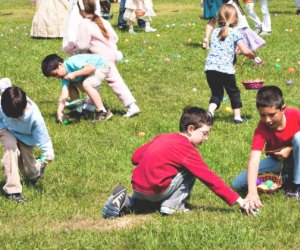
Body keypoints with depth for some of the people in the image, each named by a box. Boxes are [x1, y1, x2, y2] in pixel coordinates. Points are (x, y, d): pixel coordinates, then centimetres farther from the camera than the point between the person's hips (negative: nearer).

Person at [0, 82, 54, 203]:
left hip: (26, 137, 0)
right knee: (10, 146, -33)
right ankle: (12, 189, -28)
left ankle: (37, 168, 47)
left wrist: (48, 153, -36)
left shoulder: (35, 116, -37)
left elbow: (42, 136, -28)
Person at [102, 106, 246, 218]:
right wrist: (238, 200, -9)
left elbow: (135, 157, 14)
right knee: (190, 171, 3)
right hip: (155, 190, -7)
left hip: (137, 188, 7)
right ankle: (172, 205, -5)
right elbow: (209, 178, -10)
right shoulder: (187, 149, -7)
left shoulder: (162, 138, 16)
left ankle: (124, 203, 11)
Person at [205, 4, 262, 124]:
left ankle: (210, 111, -9)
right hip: (226, 68, -4)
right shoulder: (234, 32, 1)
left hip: (210, 67, 4)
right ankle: (237, 116, 16)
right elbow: (245, 51, -6)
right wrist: (253, 55, 14)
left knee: (216, 93, 14)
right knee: (234, 92, 15)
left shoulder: (215, 32, 17)